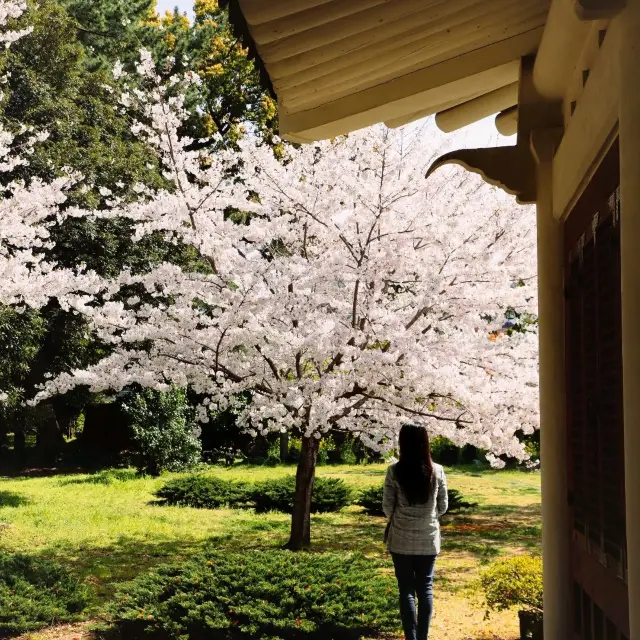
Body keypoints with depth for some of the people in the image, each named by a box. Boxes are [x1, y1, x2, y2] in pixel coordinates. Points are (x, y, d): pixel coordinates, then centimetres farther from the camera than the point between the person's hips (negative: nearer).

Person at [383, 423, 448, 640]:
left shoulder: (394, 471, -12)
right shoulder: (437, 471, -6)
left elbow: (387, 507, -5)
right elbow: (443, 506, 2)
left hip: (401, 540, -2)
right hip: (429, 540, 2)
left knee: (407, 590, 7)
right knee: (425, 589, 12)